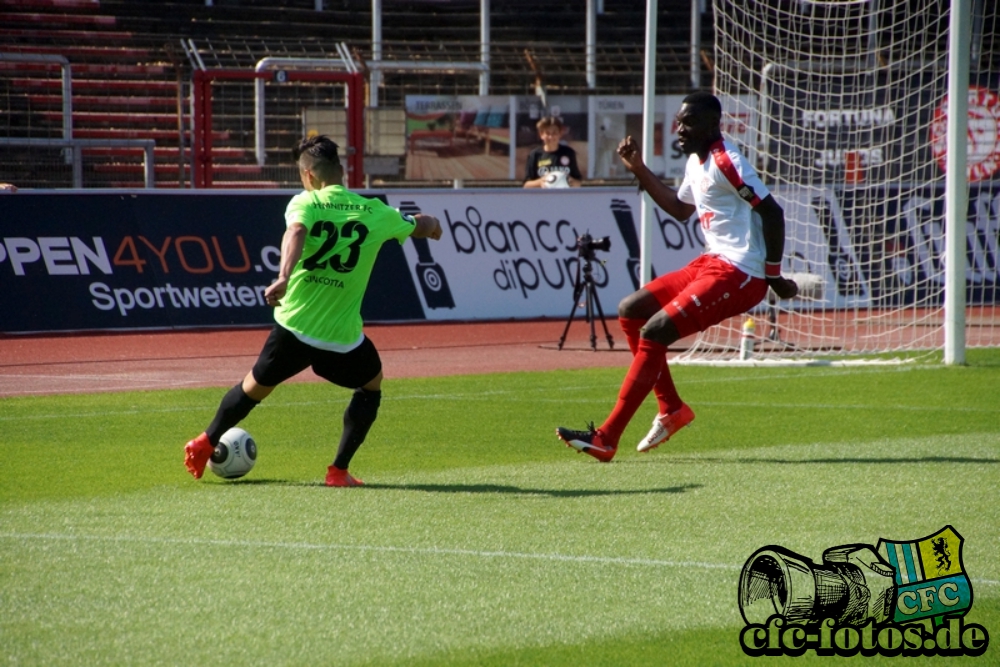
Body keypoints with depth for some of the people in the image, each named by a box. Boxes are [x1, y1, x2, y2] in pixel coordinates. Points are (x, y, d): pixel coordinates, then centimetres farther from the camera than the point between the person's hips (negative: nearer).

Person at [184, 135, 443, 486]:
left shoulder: (305, 203, -3)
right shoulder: (375, 213, 4)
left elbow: (296, 233, -25)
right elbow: (421, 227, 21)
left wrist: (283, 278, -41)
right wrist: (429, 222, 46)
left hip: (293, 327, 0)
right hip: (343, 338, 0)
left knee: (256, 386, 22)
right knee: (371, 384, 27)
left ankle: (205, 444, 36)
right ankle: (339, 470, 20)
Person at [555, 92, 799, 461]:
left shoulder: (725, 162, -15)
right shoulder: (696, 162, 14)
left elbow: (772, 212, -19)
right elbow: (680, 208, 32)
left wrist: (774, 275, -17)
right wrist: (638, 169, 24)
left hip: (738, 275, -10)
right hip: (710, 263, 10)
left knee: (653, 332, -16)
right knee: (630, 310, 12)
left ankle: (606, 439, -14)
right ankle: (671, 409, 15)